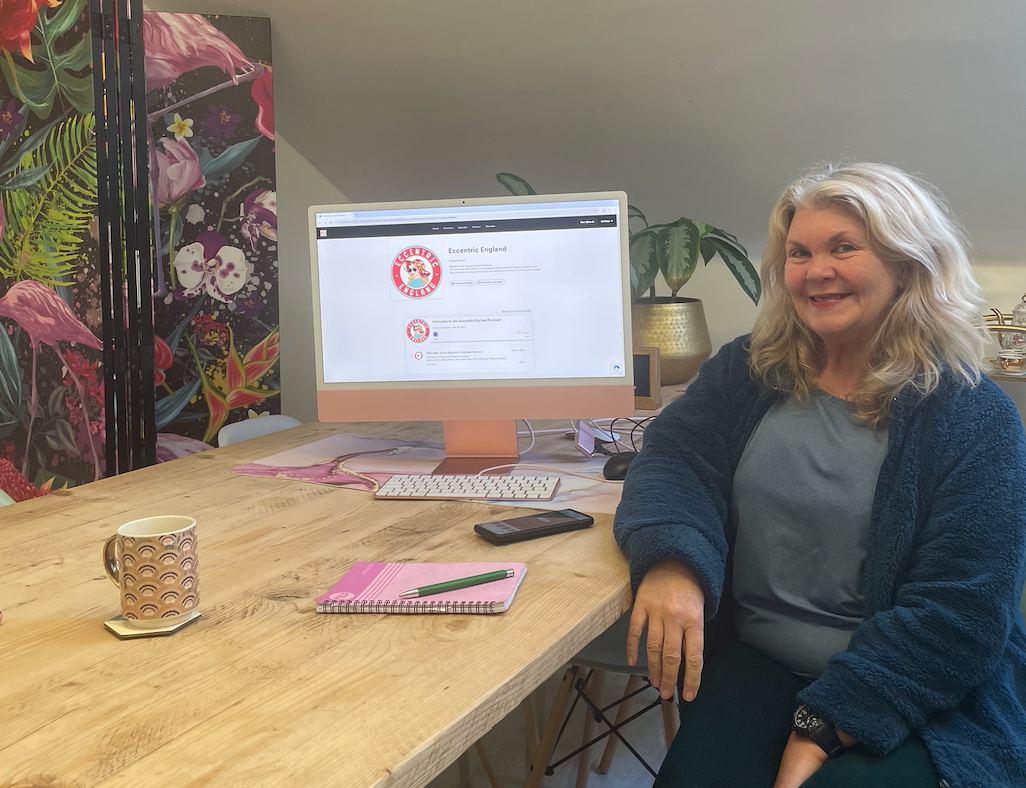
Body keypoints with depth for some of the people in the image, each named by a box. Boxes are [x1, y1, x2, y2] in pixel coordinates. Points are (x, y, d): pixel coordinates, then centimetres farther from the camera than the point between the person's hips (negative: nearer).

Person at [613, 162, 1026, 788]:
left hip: (924, 706, -2)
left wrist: (821, 730, -21)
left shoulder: (973, 416, -5)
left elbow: (961, 612, -12)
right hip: (755, 665, 3)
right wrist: (670, 560, -27)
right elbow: (673, 459, -4)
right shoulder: (748, 372, 9)